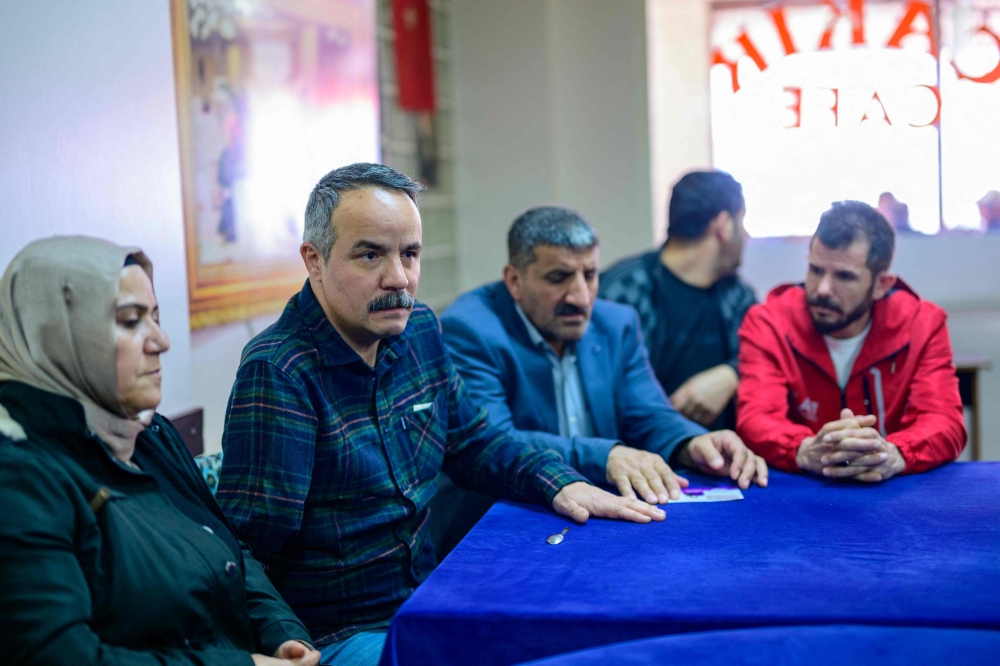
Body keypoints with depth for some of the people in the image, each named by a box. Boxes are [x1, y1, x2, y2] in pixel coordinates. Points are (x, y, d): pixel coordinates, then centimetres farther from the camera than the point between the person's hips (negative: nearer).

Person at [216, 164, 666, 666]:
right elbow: (252, 537, -20)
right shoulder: (276, 371, -19)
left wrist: (560, 483, 1)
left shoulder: (418, 330, 5)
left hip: (426, 602, 8)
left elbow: (474, 444, 16)